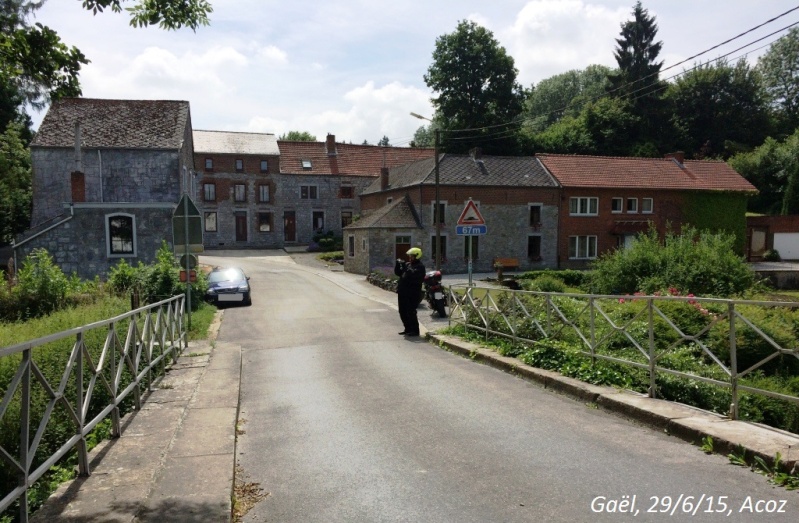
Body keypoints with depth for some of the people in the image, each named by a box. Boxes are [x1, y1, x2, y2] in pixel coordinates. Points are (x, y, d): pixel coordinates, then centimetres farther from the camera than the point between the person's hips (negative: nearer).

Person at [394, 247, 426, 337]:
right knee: (403, 312, 14)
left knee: (411, 312, -9)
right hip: (403, 292, 9)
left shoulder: (419, 267, -9)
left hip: (412, 294, -9)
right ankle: (408, 329, 25)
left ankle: (415, 330, -1)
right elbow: (397, 273, 18)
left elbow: (413, 275, -26)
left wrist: (405, 267, -25)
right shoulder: (408, 264, 17)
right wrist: (398, 264, 3)